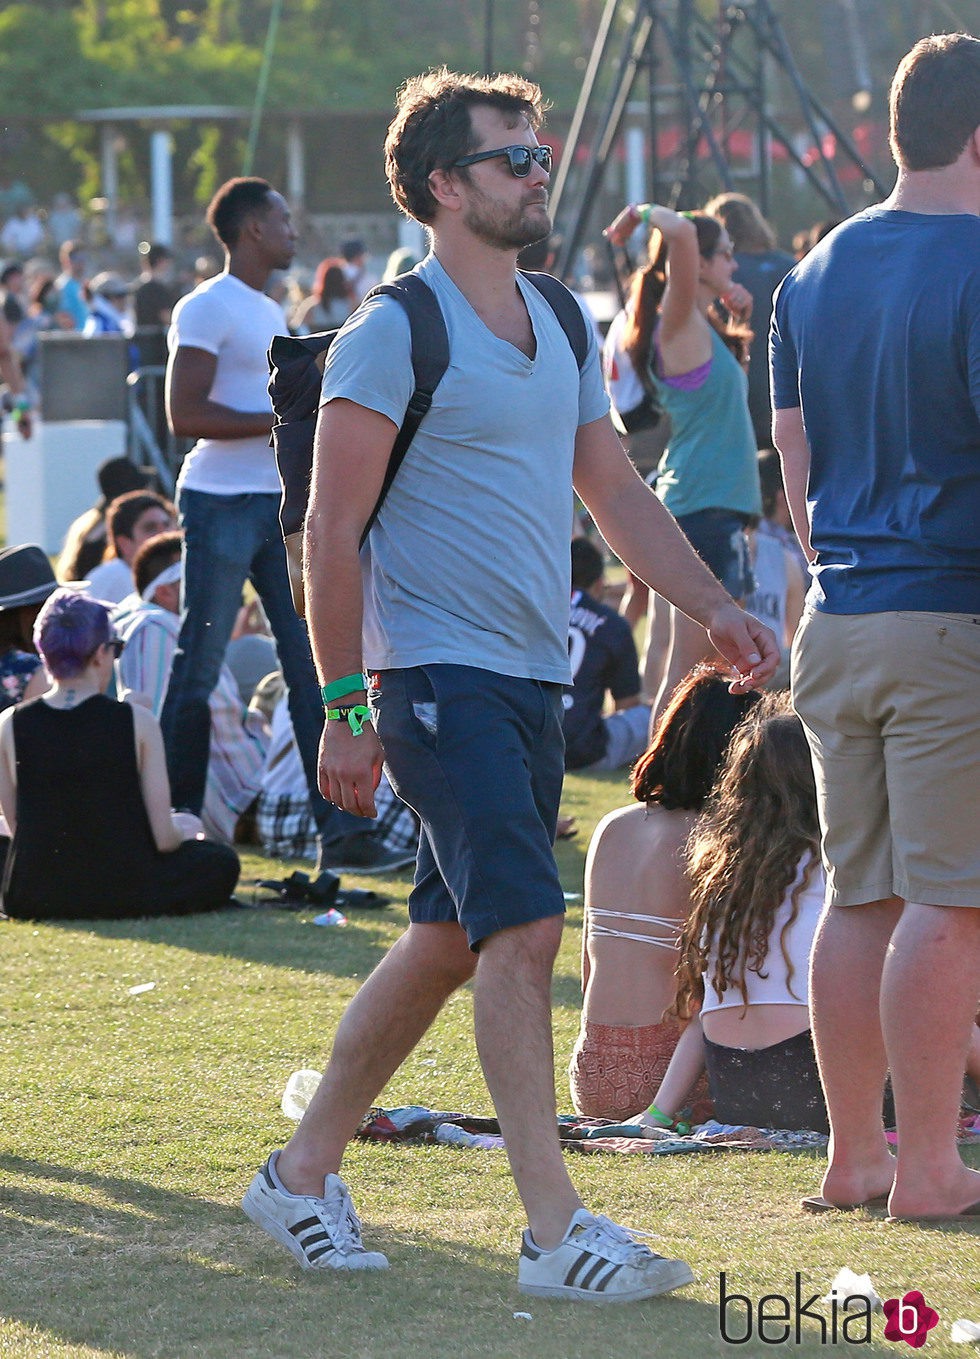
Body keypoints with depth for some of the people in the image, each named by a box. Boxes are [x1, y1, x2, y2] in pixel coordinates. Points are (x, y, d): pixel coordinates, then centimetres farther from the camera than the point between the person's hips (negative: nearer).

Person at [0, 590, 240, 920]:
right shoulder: (137, 723, -11)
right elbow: (163, 838, -9)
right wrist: (184, 830, 16)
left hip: (33, 901, 1)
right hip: (124, 896, -1)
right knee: (220, 861, 25)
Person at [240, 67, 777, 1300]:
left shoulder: (558, 327, 14)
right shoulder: (394, 332, -10)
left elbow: (615, 491, 21)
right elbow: (331, 531, -11)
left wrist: (715, 611, 9)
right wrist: (345, 707, -14)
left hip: (530, 681, 8)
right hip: (438, 677, -8)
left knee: (448, 941, 13)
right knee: (523, 927, -16)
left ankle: (304, 1174, 26)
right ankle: (555, 1232, -17)